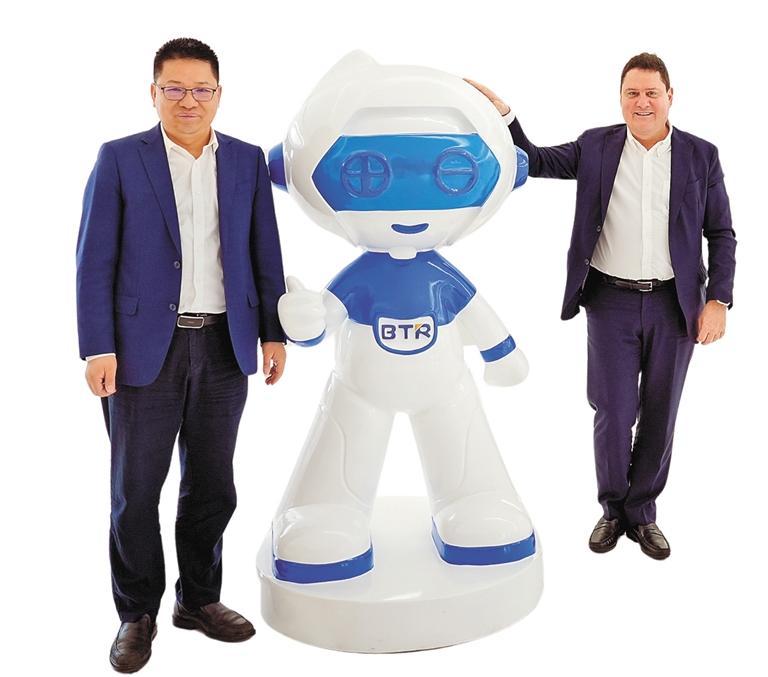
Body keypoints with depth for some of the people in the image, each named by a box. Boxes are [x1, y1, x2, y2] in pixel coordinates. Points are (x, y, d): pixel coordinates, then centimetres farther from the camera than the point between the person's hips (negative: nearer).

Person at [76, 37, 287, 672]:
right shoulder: (120, 159, -1)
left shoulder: (247, 160, 7)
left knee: (212, 485, 13)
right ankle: (137, 614, 24)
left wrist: (273, 332, 6)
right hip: (146, 347, -2)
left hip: (225, 347, 3)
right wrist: (98, 348, -10)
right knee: (136, 489, 6)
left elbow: (265, 254, 9)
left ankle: (200, 599, 31)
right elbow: (95, 261, -4)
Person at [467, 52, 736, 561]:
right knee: (613, 414, 1)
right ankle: (613, 509, 24)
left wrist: (718, 300, -5)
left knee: (660, 416, 9)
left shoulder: (701, 155, 1)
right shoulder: (596, 146, 2)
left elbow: (722, 235, 3)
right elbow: (534, 161, 8)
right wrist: (501, 112, -5)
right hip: (612, 301, 0)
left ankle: (642, 514, 26)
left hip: (674, 304, 1)